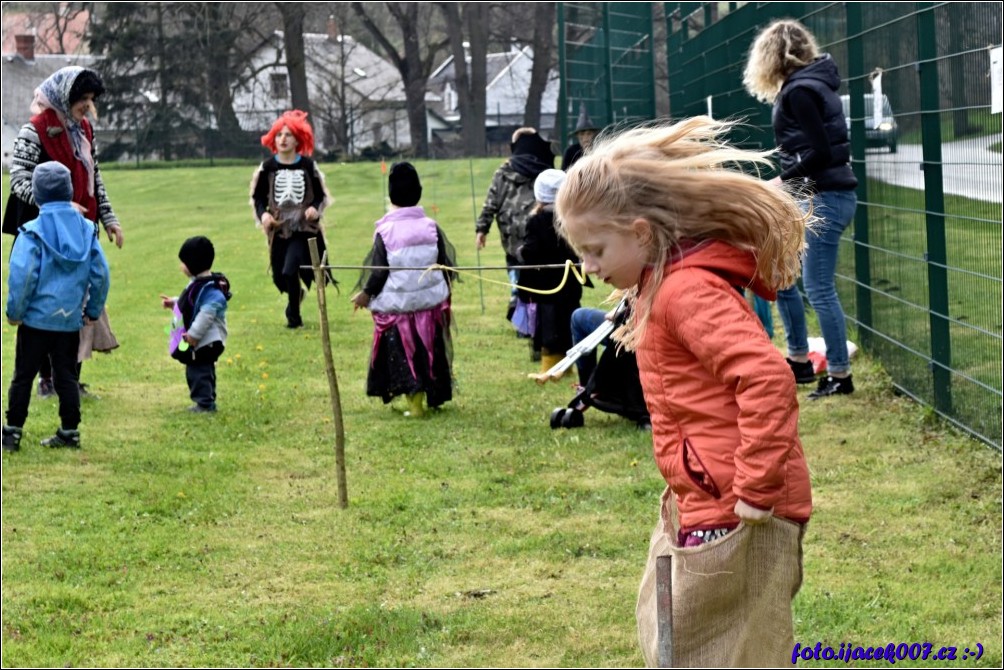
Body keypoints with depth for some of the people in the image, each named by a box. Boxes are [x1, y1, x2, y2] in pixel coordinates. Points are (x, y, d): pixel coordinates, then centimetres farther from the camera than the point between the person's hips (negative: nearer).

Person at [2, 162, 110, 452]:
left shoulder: (33, 231, -13)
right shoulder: (87, 229, 1)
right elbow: (101, 273, 3)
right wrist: (93, 309, 13)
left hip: (37, 318, -4)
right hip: (71, 319, 4)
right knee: (66, 376, 13)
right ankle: (69, 432, 14)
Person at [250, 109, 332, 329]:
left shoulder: (308, 166, -1)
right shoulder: (268, 168, 1)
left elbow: (321, 196, 7)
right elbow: (258, 197, 7)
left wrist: (315, 209, -13)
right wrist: (263, 214, -12)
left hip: (304, 228, -3)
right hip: (278, 229, 3)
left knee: (290, 271, -20)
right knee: (280, 276, 9)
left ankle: (294, 315, 0)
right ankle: (296, 294, 46)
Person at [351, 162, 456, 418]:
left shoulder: (385, 232, -13)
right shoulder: (431, 227, -3)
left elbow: (379, 270, -12)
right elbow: (446, 263, 3)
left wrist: (366, 293, 5)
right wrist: (443, 291, 20)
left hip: (396, 305, -3)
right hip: (430, 301, 3)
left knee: (402, 353, 5)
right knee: (431, 349, 16)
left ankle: (415, 402, -1)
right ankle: (436, 396, 25)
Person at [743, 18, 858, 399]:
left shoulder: (799, 91, -15)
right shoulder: (810, 84, 14)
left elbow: (820, 151, -21)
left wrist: (783, 179, -11)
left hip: (825, 196, -10)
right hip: (815, 195, 10)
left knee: (818, 287, -6)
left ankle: (840, 376, 0)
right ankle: (799, 360, 23)